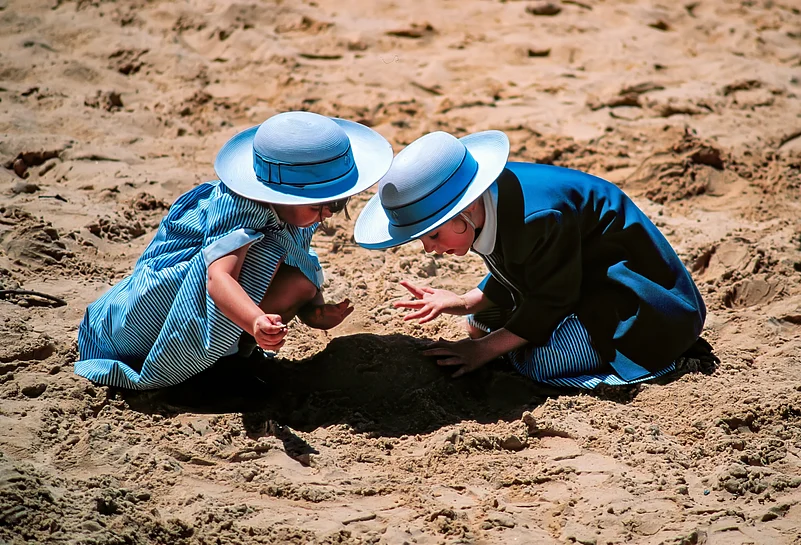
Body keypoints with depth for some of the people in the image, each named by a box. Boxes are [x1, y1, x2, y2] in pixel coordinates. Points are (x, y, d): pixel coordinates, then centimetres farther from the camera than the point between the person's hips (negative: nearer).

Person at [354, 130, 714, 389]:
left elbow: (550, 302, -25)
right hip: (574, 274, 10)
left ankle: (658, 349, -5)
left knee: (541, 363, -25)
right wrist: (462, 303, -9)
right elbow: (508, 280, 6)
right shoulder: (488, 201, -10)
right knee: (479, 325, 12)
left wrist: (484, 350, -22)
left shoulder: (539, 218, -37)